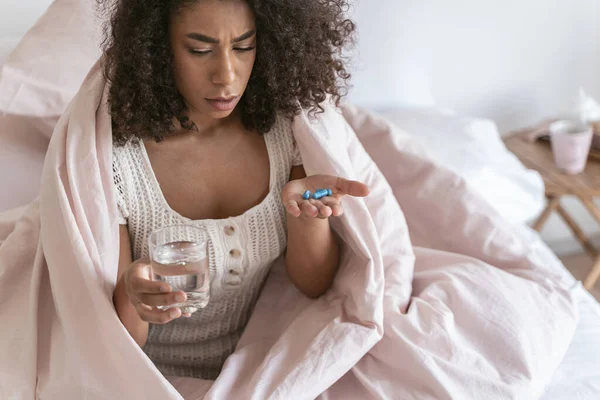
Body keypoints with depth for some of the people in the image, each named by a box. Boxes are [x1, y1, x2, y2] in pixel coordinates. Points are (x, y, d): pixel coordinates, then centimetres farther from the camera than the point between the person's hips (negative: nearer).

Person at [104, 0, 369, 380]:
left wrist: (306, 210, -20)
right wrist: (131, 292, -33)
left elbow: (315, 283, -1)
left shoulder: (285, 124, -8)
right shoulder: (114, 156, -17)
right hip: (160, 379, -2)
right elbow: (116, 342, -12)